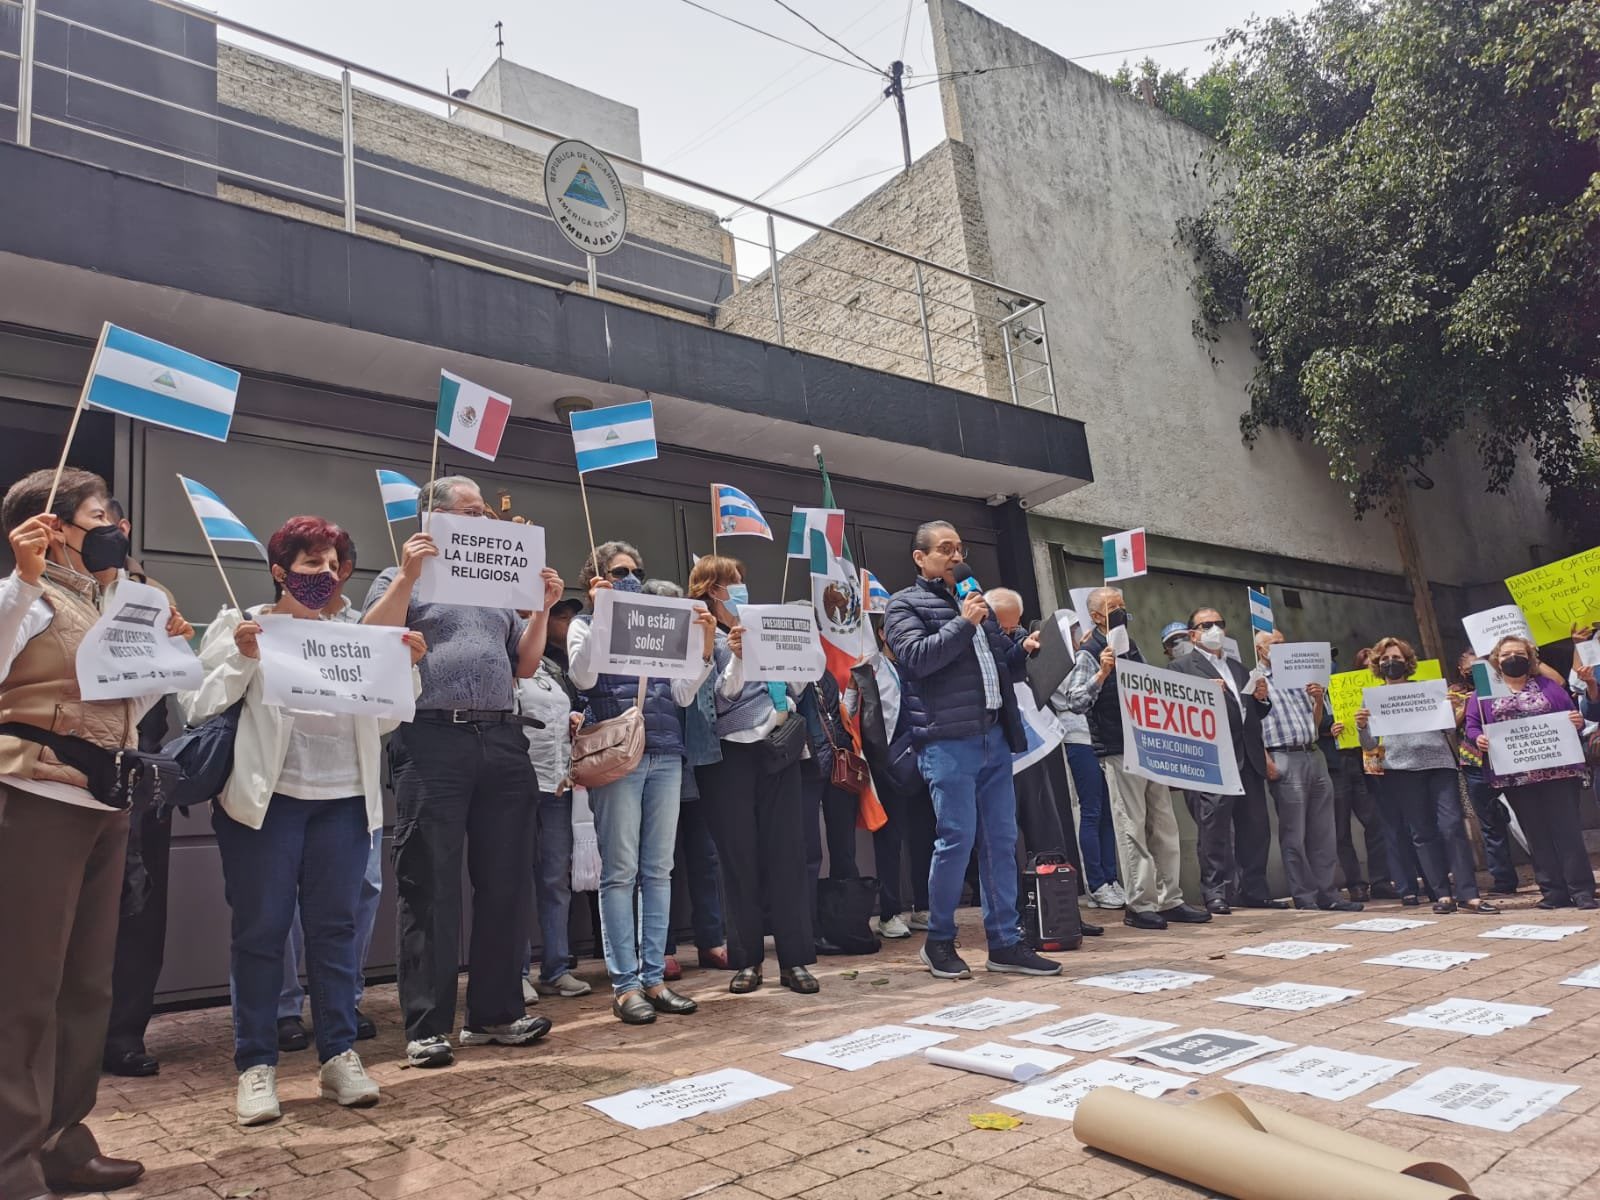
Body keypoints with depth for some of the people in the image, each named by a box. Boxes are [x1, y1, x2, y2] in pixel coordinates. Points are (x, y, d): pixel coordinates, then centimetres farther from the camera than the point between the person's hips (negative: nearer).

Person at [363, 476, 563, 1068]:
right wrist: (408, 577, -14)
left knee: (505, 883, 7)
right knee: (430, 886, -2)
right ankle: (427, 1026, 6)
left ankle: (494, 1013, 18)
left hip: (503, 741, 5)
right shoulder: (401, 579, 10)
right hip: (433, 741, -5)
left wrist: (544, 609, 8)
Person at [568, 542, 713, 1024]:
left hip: (665, 754, 4)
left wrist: (705, 645, 1)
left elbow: (683, 694, 12)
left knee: (659, 870, 4)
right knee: (620, 872, -5)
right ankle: (625, 983, 1)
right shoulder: (586, 624, 8)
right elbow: (582, 677, -11)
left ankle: (653, 977, 11)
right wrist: (602, 614, -12)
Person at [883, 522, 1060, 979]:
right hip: (947, 740, -7)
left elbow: (1000, 664, 28)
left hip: (994, 737, 7)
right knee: (957, 839, -6)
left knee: (1002, 840, 7)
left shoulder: (975, 602, 23)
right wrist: (963, 624, -13)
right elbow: (916, 657, -15)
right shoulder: (905, 605, 2)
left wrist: (1023, 648, 8)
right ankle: (939, 941, 10)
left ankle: (1005, 942, 15)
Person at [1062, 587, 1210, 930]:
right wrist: (1101, 674, -29)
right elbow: (1074, 702, -19)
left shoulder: (1131, 647, 17)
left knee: (1164, 827, 9)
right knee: (1132, 829, -5)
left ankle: (1170, 900, 17)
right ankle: (1139, 905, 1)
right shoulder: (1089, 655, -7)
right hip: (1118, 753, -8)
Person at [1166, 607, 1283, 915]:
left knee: (1255, 828, 7)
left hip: (1248, 759, 7)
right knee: (1214, 829, -6)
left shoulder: (1238, 667, 26)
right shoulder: (1182, 666, 4)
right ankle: (1216, 893, -2)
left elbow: (1255, 713, 27)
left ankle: (1253, 890, 15)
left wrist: (1261, 698, 7)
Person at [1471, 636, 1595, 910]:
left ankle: (1582, 890, 0)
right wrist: (1478, 739, -16)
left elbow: (1570, 716, 7)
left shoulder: (1547, 686, 12)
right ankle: (1554, 892, 9)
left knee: (1566, 829, -5)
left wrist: (1577, 720, -15)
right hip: (1514, 775, 1)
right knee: (1537, 834, 5)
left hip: (1556, 770, -1)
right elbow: (1472, 726, 4)